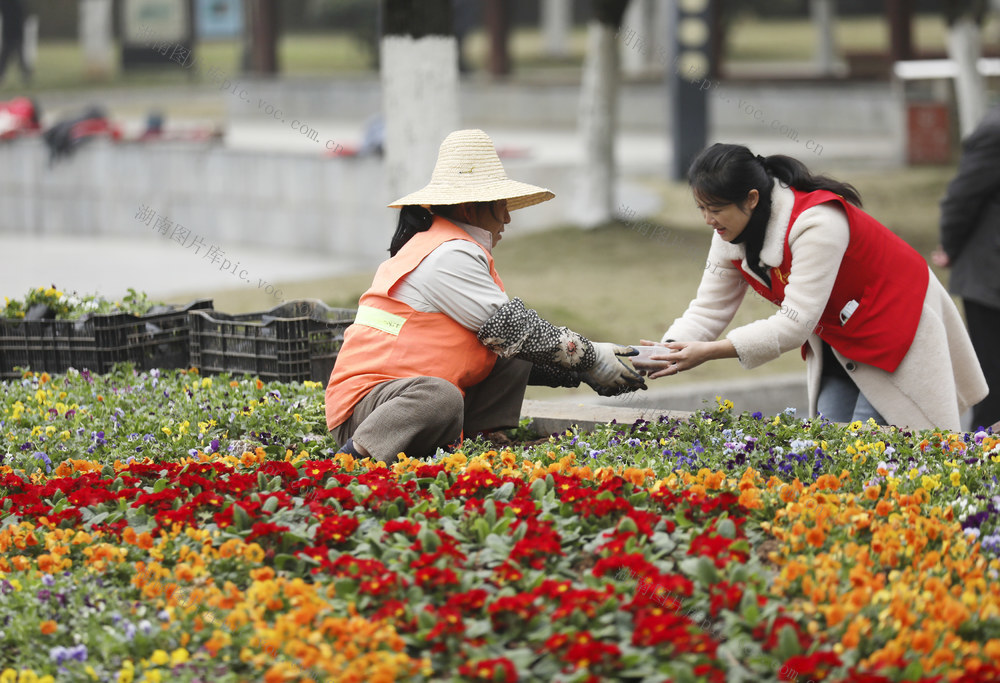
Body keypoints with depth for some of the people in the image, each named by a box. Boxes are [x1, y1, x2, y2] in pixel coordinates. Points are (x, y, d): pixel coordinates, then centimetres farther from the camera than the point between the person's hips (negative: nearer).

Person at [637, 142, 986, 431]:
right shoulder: (731, 234, -8)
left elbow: (795, 324, -37)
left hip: (896, 324, -8)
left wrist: (710, 351, -41)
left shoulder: (818, 224, -34)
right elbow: (708, 310, -5)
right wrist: (668, 352, -26)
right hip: (837, 334, 8)